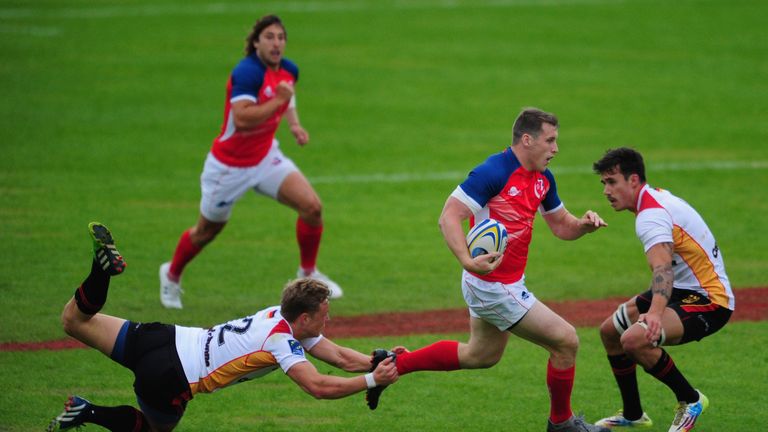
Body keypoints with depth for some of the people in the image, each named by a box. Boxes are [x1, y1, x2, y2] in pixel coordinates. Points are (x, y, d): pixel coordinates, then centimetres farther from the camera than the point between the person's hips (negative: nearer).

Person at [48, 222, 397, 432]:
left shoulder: (281, 315, 9)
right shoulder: (282, 342, -16)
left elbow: (340, 357, 13)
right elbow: (318, 387, -24)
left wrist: (379, 362, 3)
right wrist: (373, 381, -18)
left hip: (166, 340, 6)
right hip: (169, 377, -6)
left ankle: (104, 263, -11)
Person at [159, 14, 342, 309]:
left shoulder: (288, 70, -4)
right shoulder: (248, 72, -28)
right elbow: (242, 119, -40)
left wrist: (294, 124, 3)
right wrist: (278, 100, -36)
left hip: (265, 158, 6)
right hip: (230, 165, -6)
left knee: (312, 207, -11)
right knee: (207, 231, 12)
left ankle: (308, 273, 11)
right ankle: (171, 275, 41)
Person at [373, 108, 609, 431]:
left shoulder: (543, 178, 5)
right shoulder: (494, 172, -22)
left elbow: (561, 225, 16)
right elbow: (449, 217, -26)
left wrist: (584, 224, -7)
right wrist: (467, 261, -40)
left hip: (509, 281, 10)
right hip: (494, 286, -10)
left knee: (480, 355, 29)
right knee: (566, 341, -5)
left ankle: (395, 363, 34)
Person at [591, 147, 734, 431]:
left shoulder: (651, 215, -23)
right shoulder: (658, 197, 8)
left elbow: (663, 267, -41)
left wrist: (656, 312, -57)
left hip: (708, 301, -11)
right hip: (684, 290, 11)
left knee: (634, 340, -31)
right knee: (610, 331, 15)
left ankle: (690, 400, -9)